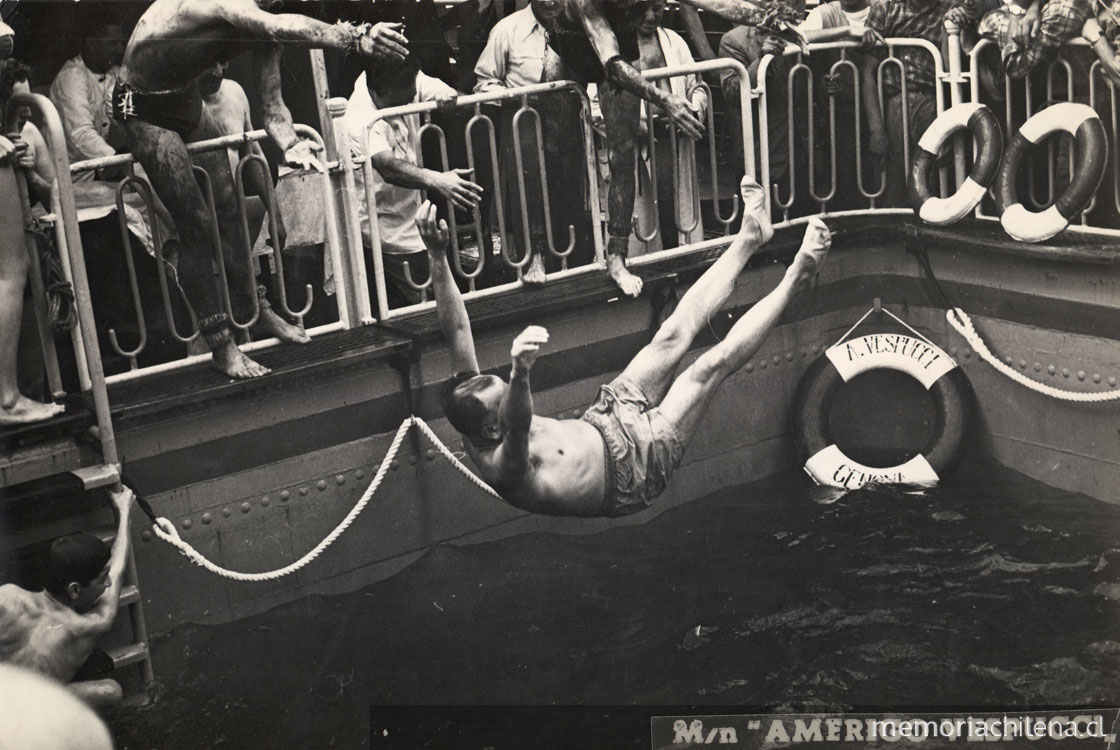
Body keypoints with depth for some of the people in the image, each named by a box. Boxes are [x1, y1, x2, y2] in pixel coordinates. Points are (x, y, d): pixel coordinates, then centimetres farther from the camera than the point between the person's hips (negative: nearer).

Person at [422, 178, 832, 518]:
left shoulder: (478, 436, -18)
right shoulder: (503, 466, -39)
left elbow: (457, 332, -22)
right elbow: (518, 429, -65)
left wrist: (437, 257, -30)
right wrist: (520, 372, -84)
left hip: (604, 421, 7)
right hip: (632, 470, -7)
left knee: (675, 333, 4)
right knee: (714, 362, -9)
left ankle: (749, 236, 17)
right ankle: (795, 277, 7)